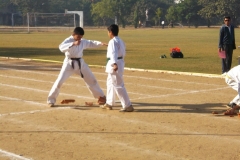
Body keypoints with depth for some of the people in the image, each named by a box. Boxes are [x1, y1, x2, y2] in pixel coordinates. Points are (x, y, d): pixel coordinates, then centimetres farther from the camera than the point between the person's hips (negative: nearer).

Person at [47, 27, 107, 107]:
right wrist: (73, 44, -43)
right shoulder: (68, 40, -15)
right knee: (60, 81, -12)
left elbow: (91, 43, 15)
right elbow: (61, 47, -33)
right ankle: (51, 100, 2)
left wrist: (100, 43, -3)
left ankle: (101, 96, 30)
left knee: (91, 79, 13)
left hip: (80, 63, 6)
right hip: (69, 63, -5)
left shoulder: (83, 41, 3)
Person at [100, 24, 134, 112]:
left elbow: (114, 53, -31)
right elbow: (123, 53, 23)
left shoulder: (113, 41, -16)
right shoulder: (120, 41, 13)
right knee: (110, 83, 22)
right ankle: (109, 103, 32)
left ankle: (128, 106, -8)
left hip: (115, 64, -11)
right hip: (120, 62, 11)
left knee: (118, 86, -8)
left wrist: (114, 64, -44)